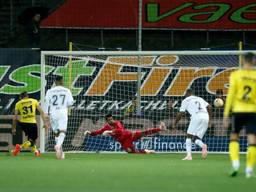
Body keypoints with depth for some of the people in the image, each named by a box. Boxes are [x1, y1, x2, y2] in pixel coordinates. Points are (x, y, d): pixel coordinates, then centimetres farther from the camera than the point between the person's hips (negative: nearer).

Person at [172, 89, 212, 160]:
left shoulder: (186, 100, 17)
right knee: (196, 138, 12)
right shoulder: (200, 99, 31)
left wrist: (175, 123, 24)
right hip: (205, 116, 5)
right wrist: (209, 119, 21)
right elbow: (209, 107, 17)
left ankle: (189, 155, -11)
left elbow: (181, 113, 13)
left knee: (189, 136, 4)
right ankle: (203, 145, -20)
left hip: (197, 116, -5)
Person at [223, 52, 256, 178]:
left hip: (238, 111, 0)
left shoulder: (236, 75, 0)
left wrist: (226, 115, 1)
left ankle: (235, 162, -5)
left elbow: (231, 95, -3)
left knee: (234, 137, 13)